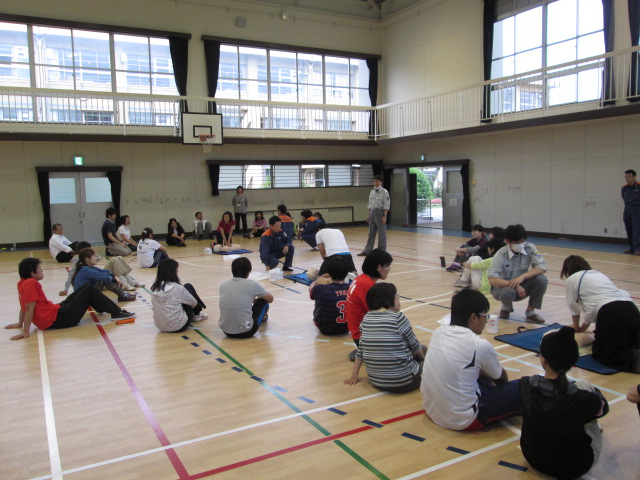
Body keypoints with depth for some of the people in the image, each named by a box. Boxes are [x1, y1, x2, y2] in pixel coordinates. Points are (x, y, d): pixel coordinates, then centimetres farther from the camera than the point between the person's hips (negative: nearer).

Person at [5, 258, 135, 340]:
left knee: (85, 289, 18)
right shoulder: (31, 283, -19)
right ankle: (117, 313, 0)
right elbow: (30, 308, -22)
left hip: (56, 311, 10)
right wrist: (26, 331, -24)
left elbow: (23, 306, 16)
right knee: (89, 290, -4)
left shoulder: (23, 283, 9)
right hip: (57, 319, -10)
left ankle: (111, 309, 27)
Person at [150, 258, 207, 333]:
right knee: (188, 287, 9)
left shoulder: (155, 287, -4)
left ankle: (195, 314, 40)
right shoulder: (177, 288, -18)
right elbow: (193, 303, -2)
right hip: (178, 327, -5)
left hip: (160, 326, 5)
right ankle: (197, 314, 30)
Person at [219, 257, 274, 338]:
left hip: (226, 331, 4)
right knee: (263, 301, 17)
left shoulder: (223, 285, 2)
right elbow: (270, 299, 10)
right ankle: (263, 317, 46)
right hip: (245, 332, -4)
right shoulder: (252, 285, -8)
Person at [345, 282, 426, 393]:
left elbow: (361, 350, 8)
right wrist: (423, 358, 18)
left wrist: (354, 375, 17)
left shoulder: (366, 318, 1)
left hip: (376, 381, 5)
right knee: (424, 349, 21)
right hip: (403, 382, -5)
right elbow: (415, 346, -3)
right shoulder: (398, 317, -15)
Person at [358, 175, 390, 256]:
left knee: (381, 233, 1)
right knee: (371, 233, 11)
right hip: (372, 212, 7)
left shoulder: (384, 192, -9)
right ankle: (367, 251, 16)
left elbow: (386, 205, -12)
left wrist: (384, 216, -17)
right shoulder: (372, 191, 11)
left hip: (380, 212, -7)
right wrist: (368, 215, 12)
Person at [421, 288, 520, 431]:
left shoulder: (438, 332, 1)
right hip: (462, 420, -7)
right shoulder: (480, 345, -16)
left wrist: (488, 378, 26)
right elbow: (502, 379, 6)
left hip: (431, 410, 7)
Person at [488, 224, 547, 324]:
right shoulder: (501, 254, -21)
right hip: (503, 286, -3)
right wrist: (515, 285, -36)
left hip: (521, 286, 3)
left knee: (541, 279, -24)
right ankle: (506, 307, 1)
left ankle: (530, 311, -3)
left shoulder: (530, 248, -13)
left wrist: (522, 276, -33)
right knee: (508, 292, -38)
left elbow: (542, 268, -19)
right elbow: (492, 280, -28)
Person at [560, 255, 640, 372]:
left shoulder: (572, 280, 14)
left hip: (611, 313, -7)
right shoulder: (599, 274, 34)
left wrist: (576, 327, 41)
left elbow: (574, 308, 23)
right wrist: (584, 327, 52)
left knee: (601, 353, 3)